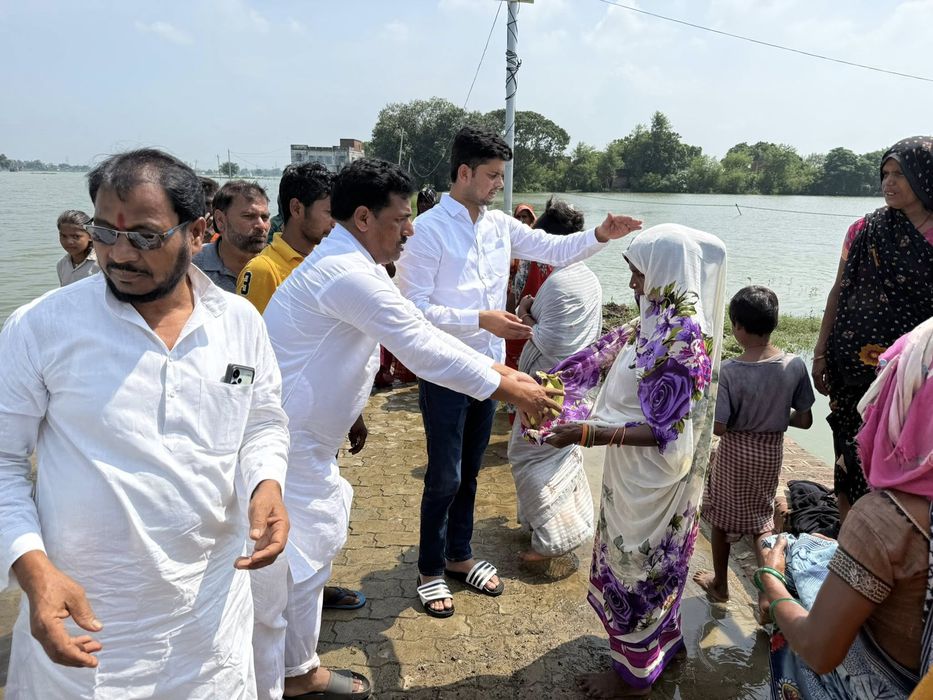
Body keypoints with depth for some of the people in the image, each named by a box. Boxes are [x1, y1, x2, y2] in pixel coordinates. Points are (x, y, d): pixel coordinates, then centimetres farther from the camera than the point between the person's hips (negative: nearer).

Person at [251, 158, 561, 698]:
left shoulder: (358, 267, 9)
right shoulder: (347, 274, -24)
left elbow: (420, 333, 12)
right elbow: (423, 349, -23)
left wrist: (499, 369, 8)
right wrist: (509, 389, -13)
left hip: (306, 441, 11)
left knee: (317, 547, 21)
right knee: (277, 577, 1)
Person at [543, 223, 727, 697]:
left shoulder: (682, 338, -29)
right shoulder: (660, 321, 0)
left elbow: (666, 435, -29)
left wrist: (589, 434, -29)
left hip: (650, 480, -9)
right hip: (636, 475, 9)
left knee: (635, 567, 10)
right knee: (647, 562, 25)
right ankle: (662, 640, 47)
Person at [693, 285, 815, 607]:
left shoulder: (730, 371, -25)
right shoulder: (795, 365, -14)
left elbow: (719, 427, -22)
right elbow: (804, 420, -7)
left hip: (735, 452, -3)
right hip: (771, 452, 3)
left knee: (722, 518, 18)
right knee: (762, 518, 22)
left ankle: (720, 584, 35)